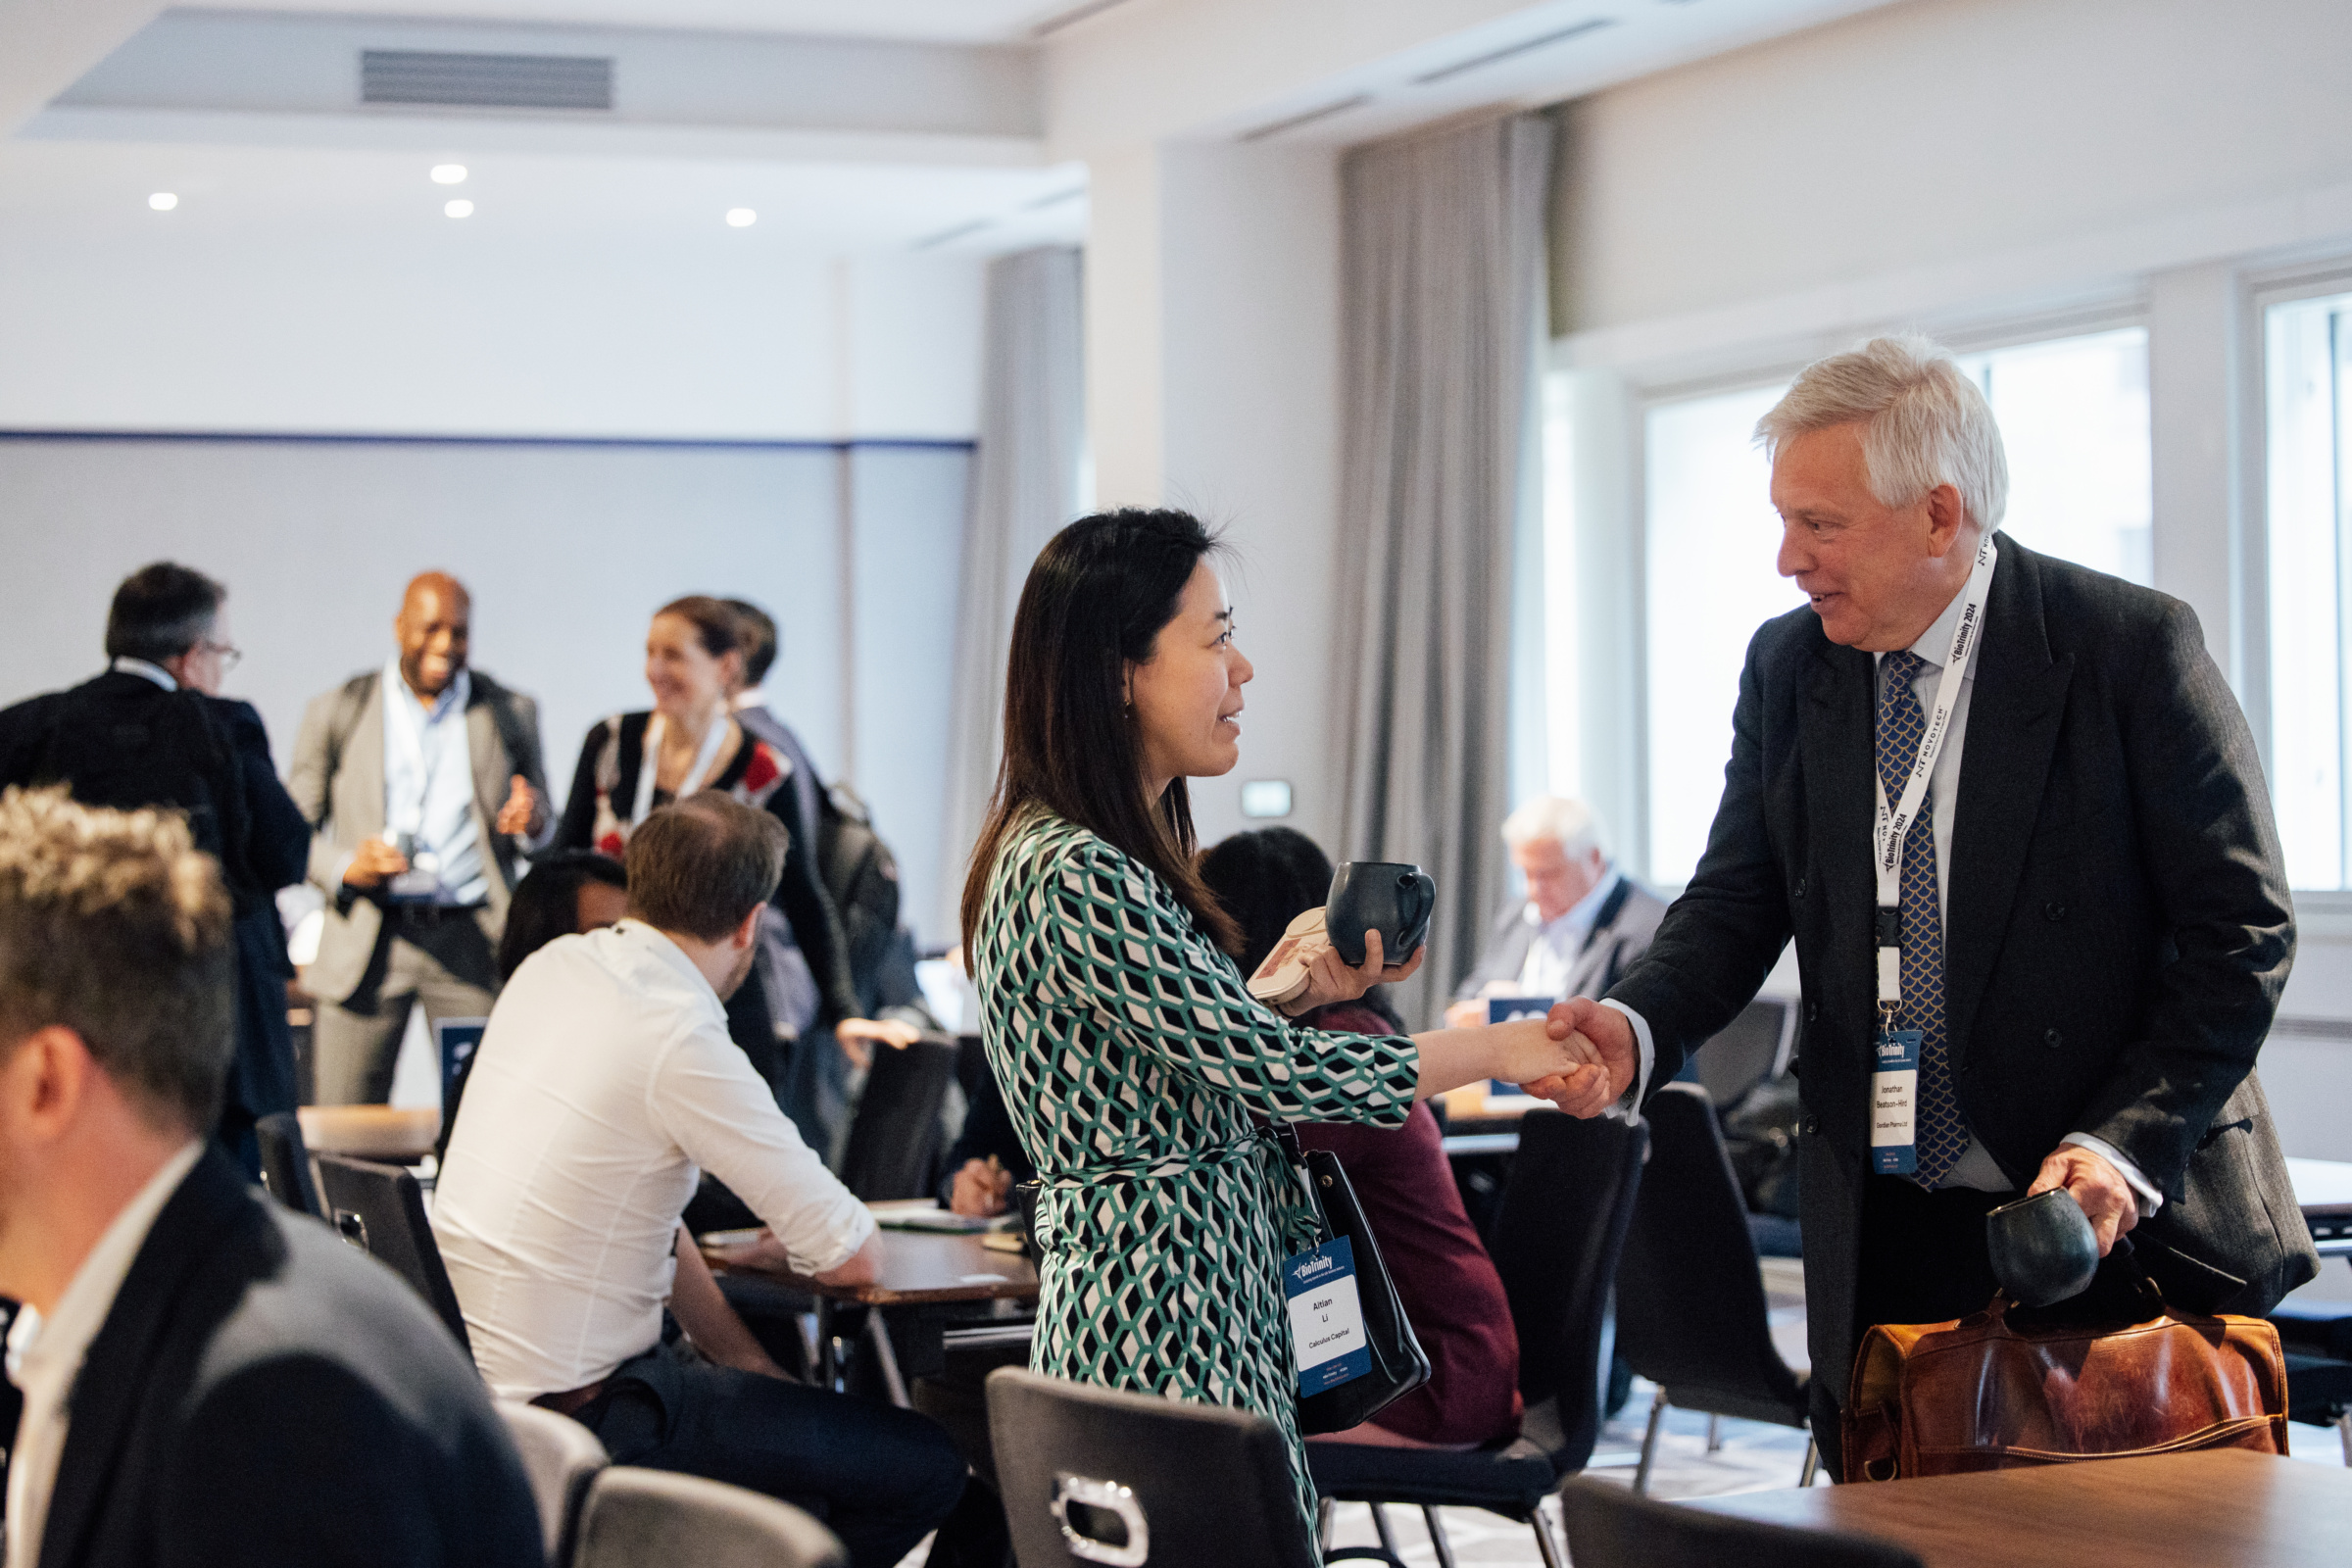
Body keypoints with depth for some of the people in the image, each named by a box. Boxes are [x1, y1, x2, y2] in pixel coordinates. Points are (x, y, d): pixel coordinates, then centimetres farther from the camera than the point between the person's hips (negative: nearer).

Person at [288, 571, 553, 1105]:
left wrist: (531, 825, -8)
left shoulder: (511, 714, 12)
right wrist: (346, 867, -11)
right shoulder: (336, 713, 10)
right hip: (368, 937, 0)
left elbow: (541, 837, 17)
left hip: (473, 938, 0)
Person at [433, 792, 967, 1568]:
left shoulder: (551, 967, 6)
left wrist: (736, 1351, 13)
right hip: (571, 1411, -9)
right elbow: (852, 1255, -14)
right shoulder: (680, 1038, -20)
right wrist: (781, 1242, 9)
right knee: (927, 1467, -6)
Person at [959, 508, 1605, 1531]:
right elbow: (1267, 1070, -19)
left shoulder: (1095, 856, 14)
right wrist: (1498, 1048, -9)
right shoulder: (1078, 878, -19)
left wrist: (1303, 987, 9)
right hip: (1168, 1307, -10)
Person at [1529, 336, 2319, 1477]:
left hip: (2128, 1223, -4)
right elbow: (1737, 900, 8)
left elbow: (2239, 930, -7)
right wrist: (1637, 1027, -13)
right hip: (1882, 1243, 4)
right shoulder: (1787, 668, 8)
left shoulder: (2130, 647, -8)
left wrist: (2124, 1145, -16)